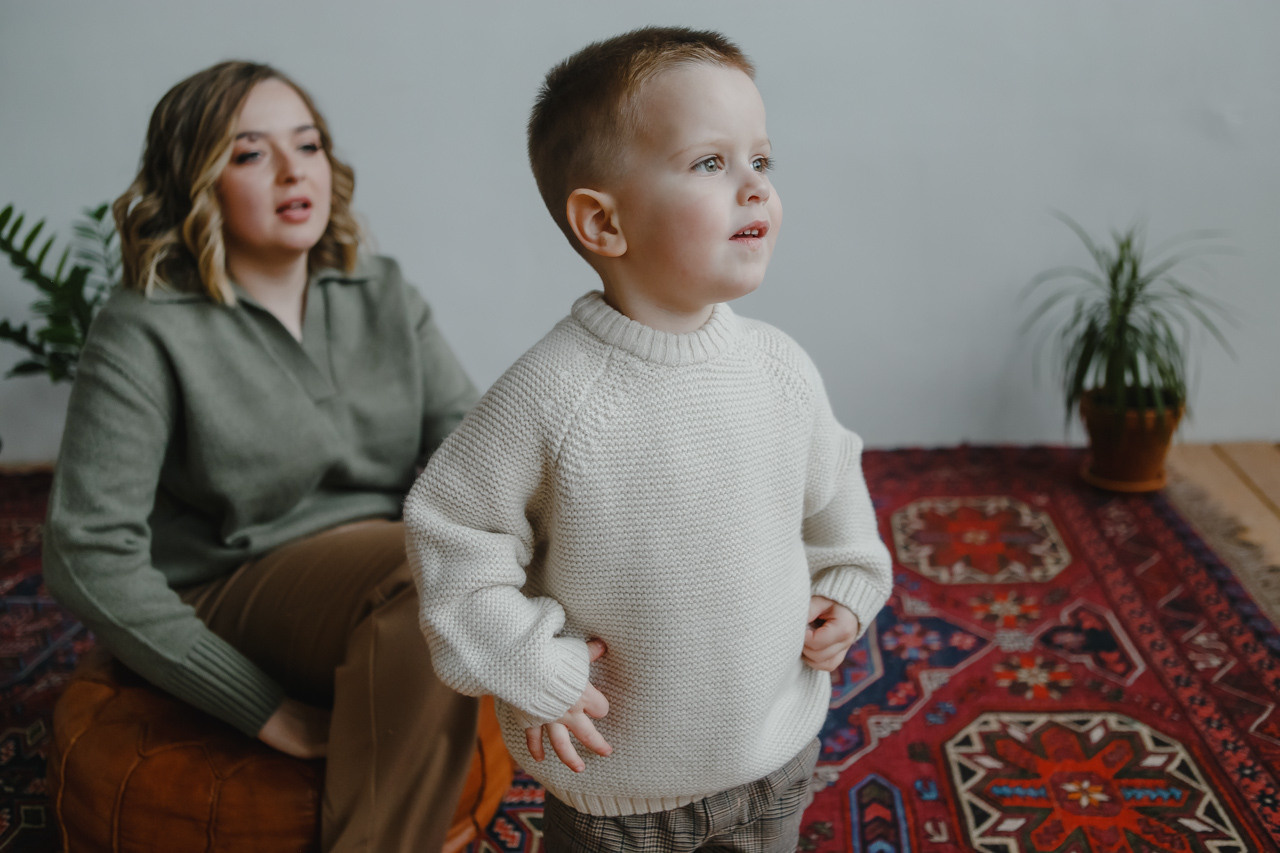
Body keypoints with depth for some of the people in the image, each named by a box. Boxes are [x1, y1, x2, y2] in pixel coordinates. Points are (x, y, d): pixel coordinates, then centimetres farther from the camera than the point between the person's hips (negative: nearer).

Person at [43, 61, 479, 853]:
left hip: (396, 565, 5)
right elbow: (88, 552, -14)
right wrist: (261, 707, -16)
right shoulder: (146, 332, -9)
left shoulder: (384, 295, 7)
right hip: (237, 592, -5)